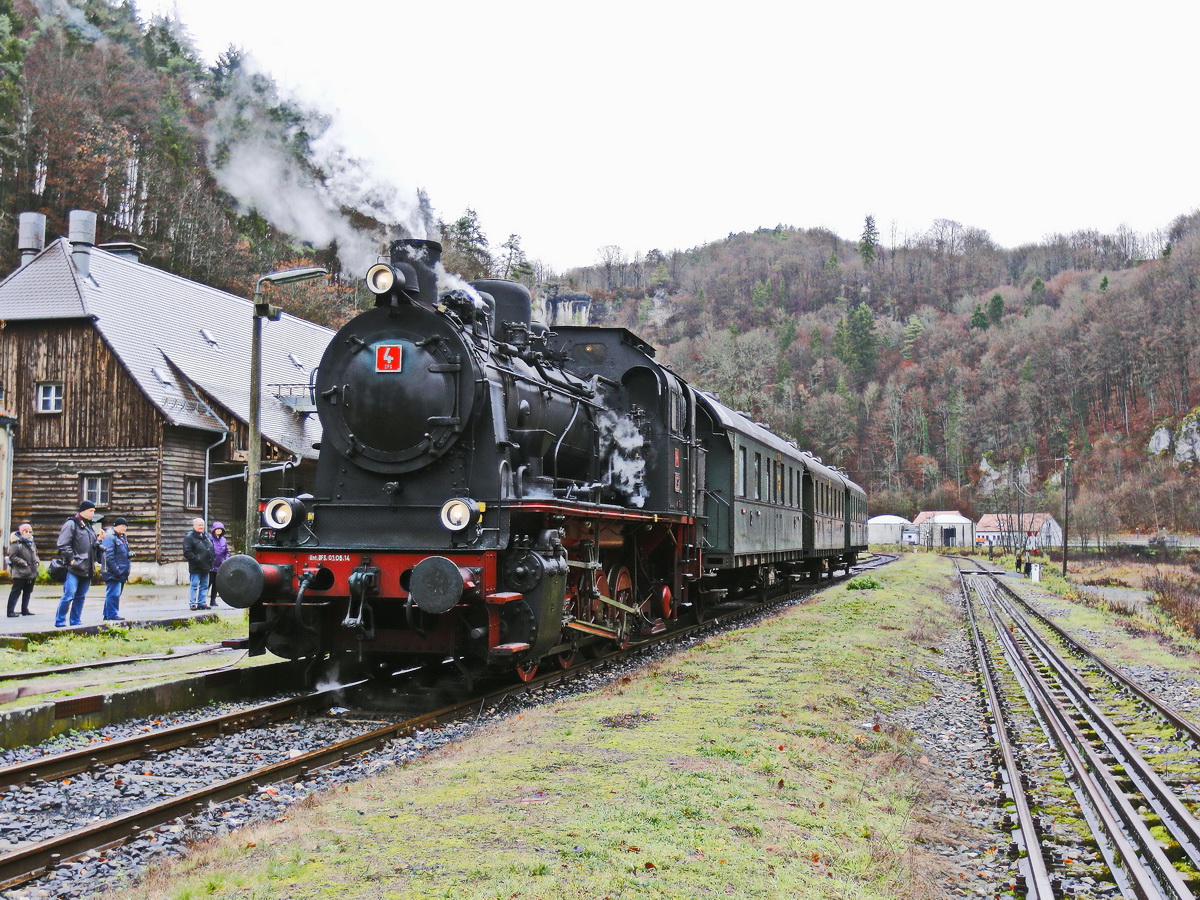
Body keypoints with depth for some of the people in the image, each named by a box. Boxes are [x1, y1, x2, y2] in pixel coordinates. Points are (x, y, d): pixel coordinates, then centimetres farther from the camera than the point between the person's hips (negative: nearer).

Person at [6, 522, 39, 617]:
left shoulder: (31, 542, 13)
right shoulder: (16, 542, -10)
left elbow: (35, 554, 25)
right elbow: (12, 557, -14)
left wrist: (36, 561, 6)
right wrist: (24, 563, -18)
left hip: (31, 572, 8)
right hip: (20, 573, -8)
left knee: (27, 592, 13)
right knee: (16, 591, -6)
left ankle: (25, 610, 21)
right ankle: (10, 611, -5)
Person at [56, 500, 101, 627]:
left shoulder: (88, 526, 21)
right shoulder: (71, 524, -5)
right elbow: (63, 545, -13)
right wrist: (71, 559, -16)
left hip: (87, 569, 8)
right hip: (73, 569, -8)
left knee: (80, 597, 9)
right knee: (69, 595, -12)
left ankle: (75, 622, 14)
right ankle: (59, 621, -4)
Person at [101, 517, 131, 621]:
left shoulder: (123, 538, 20)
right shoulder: (110, 537, -11)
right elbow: (108, 556, -18)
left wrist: (126, 571, 20)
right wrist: (116, 570, -20)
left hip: (121, 573, 10)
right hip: (113, 573, -10)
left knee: (115, 594, 13)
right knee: (113, 593, -11)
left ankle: (107, 615, 20)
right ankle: (112, 615, -9)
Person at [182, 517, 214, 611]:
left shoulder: (207, 536, 13)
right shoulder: (189, 537, -10)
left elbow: (211, 548, 24)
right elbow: (187, 553, -16)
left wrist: (211, 559, 11)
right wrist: (196, 559, -21)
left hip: (206, 566, 7)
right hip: (195, 567, -7)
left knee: (204, 585, 10)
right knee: (194, 585, -4)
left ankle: (201, 602, 17)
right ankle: (192, 603, 0)